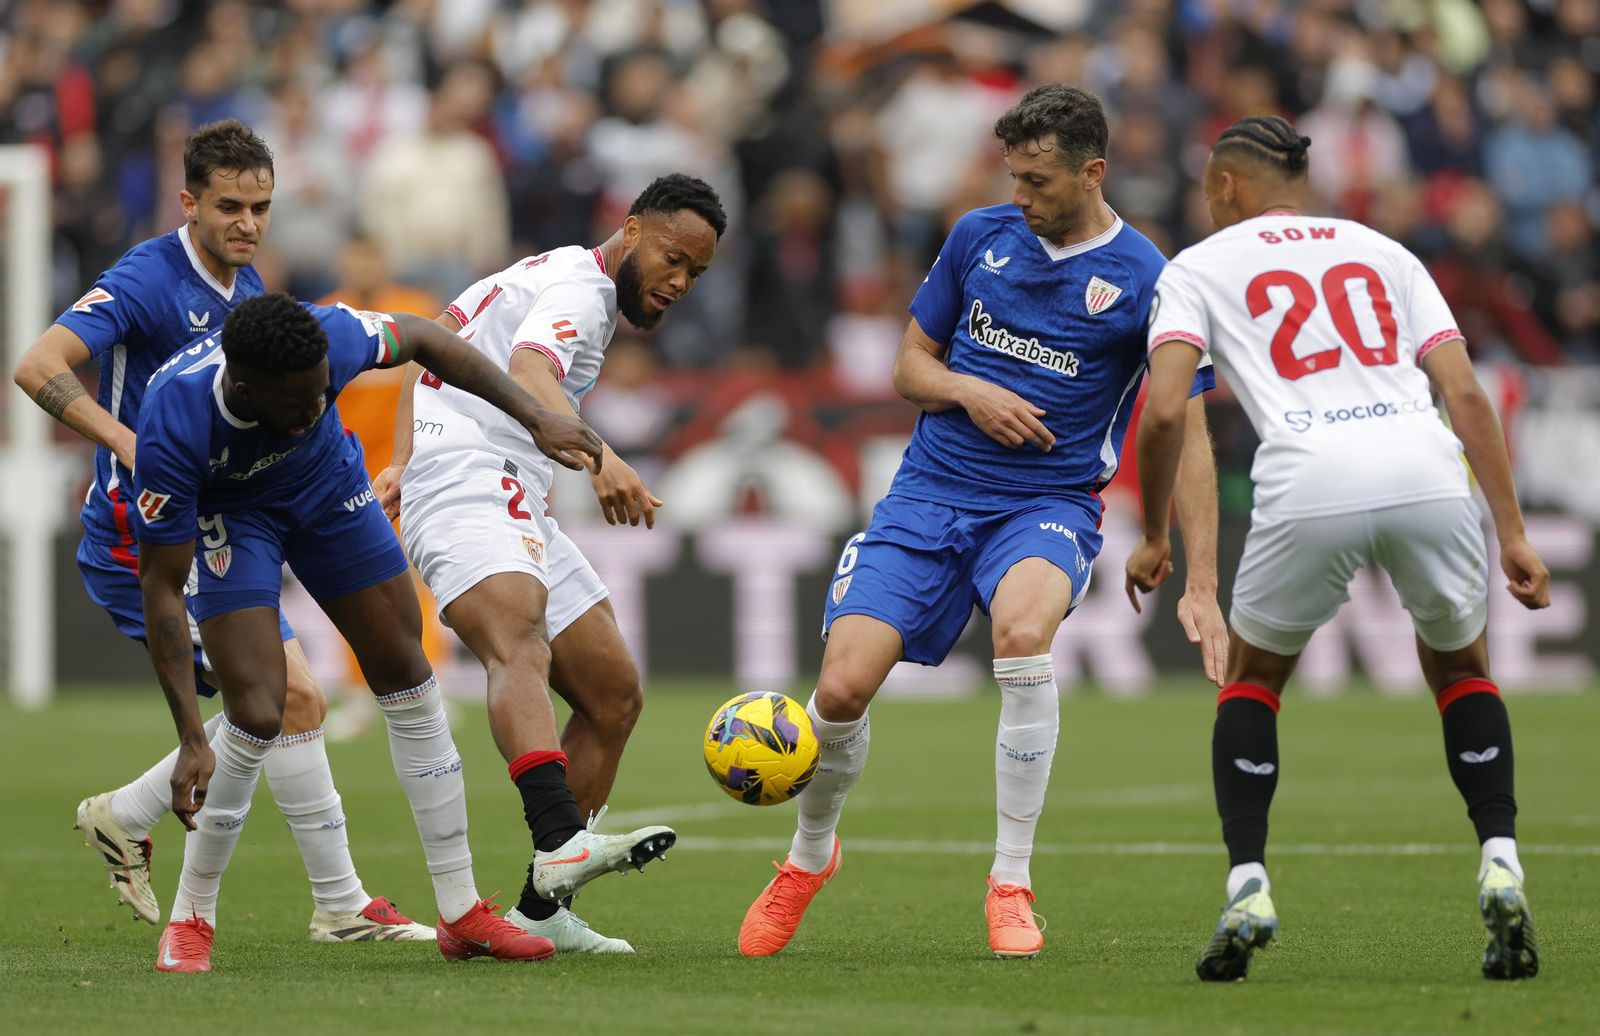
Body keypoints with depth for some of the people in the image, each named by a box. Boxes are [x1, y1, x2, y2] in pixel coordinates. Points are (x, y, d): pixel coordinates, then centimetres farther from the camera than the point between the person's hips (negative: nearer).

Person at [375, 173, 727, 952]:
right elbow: (530, 373, -28)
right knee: (519, 646, -35)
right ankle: (561, 843, -61)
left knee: (614, 698, 7)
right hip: (466, 475, -11)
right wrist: (599, 458, -45)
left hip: (515, 508, 11)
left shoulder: (555, 279, 25)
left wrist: (405, 464, 25)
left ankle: (542, 909, 8)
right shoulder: (579, 286, -7)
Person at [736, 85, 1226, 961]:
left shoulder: (1146, 282, -5)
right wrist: (968, 390, -9)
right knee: (843, 689, -12)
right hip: (931, 492, 3)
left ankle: (1011, 885, -21)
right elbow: (910, 366, 15)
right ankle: (808, 856, 21)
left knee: (1022, 632, -36)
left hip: (1050, 503, -3)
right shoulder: (980, 237, 5)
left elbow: (1187, 441, -3)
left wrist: (1201, 586, -10)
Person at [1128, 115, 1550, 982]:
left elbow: (1163, 414, 6)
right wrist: (1512, 534, 13)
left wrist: (1154, 538, 20)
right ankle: (1500, 864, 6)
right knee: (1460, 667, 26)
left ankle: (1246, 888, 9)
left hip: (1310, 482, -2)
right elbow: (1466, 395, 16)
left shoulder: (1198, 267, 21)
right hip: (1428, 471, 2)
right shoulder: (1383, 252, 28)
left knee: (1251, 677, 23)